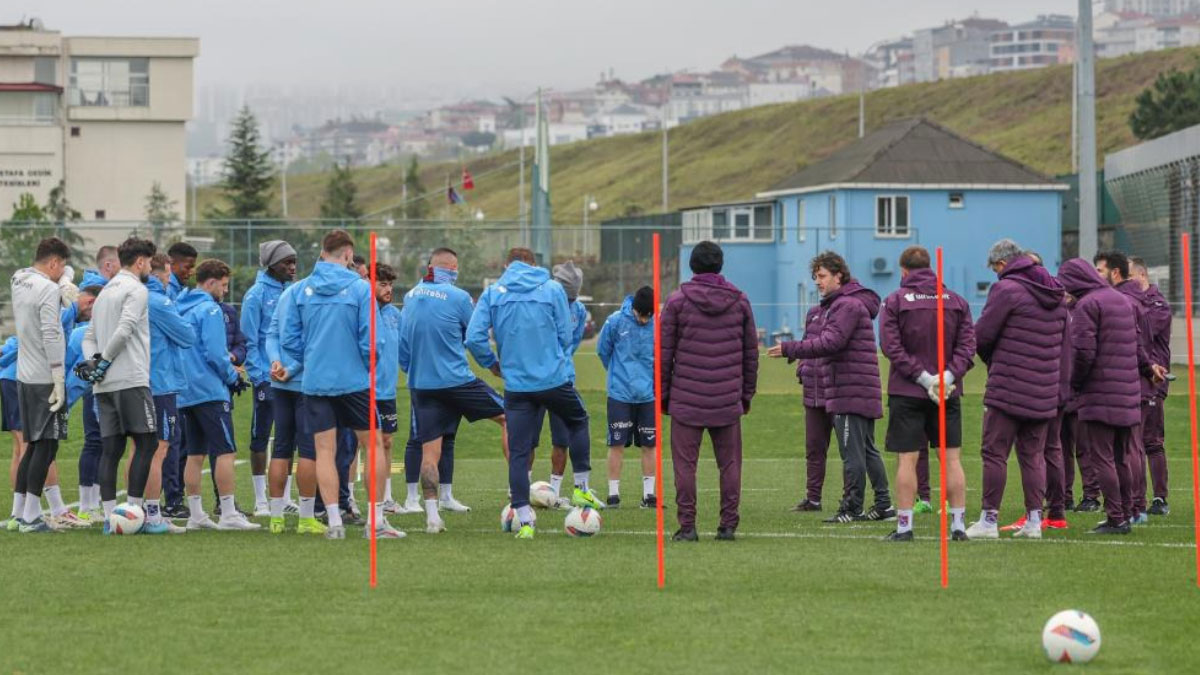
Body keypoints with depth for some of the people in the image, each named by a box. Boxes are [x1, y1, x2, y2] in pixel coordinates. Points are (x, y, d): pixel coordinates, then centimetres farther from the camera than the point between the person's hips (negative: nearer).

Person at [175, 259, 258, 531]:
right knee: (225, 451, -6)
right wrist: (233, 377, -1)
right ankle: (228, 514, -10)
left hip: (186, 393, 8)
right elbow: (215, 353, -17)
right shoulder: (209, 309, -11)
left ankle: (196, 514, 10)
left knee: (195, 454, 10)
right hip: (210, 391, -8)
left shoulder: (180, 309, 13)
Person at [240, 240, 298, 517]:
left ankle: (285, 497, 17)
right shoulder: (257, 294, -7)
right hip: (268, 378, -5)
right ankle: (260, 500, 7)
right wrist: (258, 377, -14)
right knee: (261, 437, 2)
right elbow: (249, 341, -8)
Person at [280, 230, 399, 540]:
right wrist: (367, 368, 7)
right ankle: (377, 520, 9)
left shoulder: (301, 290, 2)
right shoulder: (360, 288, -7)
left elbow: (289, 338, 3)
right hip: (354, 381, -2)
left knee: (325, 450, 5)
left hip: (315, 383, 2)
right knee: (373, 445, 9)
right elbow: (369, 340, -10)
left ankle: (334, 522, 0)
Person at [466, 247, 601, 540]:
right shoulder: (553, 289, 0)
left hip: (516, 385, 0)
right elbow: (565, 337, 2)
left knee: (518, 452, 4)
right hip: (554, 380, 0)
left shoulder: (492, 293, 1)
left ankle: (524, 521, -1)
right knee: (578, 421, 28)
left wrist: (492, 363, 10)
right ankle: (581, 488, 28)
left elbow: (474, 337, -7)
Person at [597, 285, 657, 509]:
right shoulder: (616, 321, -9)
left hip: (648, 395, 1)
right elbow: (602, 350, 6)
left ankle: (648, 494, 14)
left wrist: (656, 380, 7)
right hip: (620, 395, -1)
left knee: (649, 445, 6)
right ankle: (613, 494, 7)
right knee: (617, 444, -1)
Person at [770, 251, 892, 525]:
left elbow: (831, 342, -22)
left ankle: (852, 508, -3)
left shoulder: (848, 305, -12)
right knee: (868, 451, 13)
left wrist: (789, 348, -23)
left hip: (849, 393, -11)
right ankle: (883, 505, 17)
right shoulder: (839, 304, 22)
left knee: (852, 453, -6)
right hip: (864, 392, 11)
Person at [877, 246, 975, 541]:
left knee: (907, 459, 0)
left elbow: (891, 346, -11)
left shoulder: (895, 301, -2)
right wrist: (949, 375, -8)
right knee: (951, 458, 6)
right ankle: (958, 523, 5)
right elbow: (967, 344, 0)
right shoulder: (957, 301, 7)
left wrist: (922, 376, -12)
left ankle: (904, 525, 0)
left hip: (907, 393, -3)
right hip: (949, 394, 3)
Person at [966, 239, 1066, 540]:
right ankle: (1034, 519, 9)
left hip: (1007, 390, -6)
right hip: (1045, 391, 6)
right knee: (1033, 455, 12)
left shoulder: (1007, 289, -10)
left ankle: (990, 519, 1)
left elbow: (981, 335, -9)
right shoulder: (1056, 295, 11)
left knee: (995, 453, 0)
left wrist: (990, 358, 11)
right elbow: (1063, 337, 16)